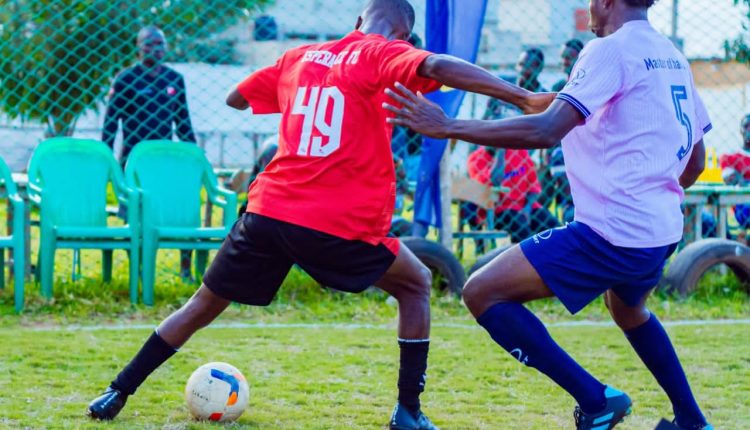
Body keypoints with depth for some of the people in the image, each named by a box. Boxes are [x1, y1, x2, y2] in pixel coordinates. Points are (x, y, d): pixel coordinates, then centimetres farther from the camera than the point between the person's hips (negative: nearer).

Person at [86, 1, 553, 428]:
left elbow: (235, 98, 27)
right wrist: (524, 98, -23)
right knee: (416, 285, 19)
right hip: (341, 227, -4)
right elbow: (437, 66, -21)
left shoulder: (299, 57, 15)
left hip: (268, 212, 4)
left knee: (203, 305, 20)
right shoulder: (383, 55, -1)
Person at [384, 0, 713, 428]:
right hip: (664, 232, 9)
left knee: (483, 293, -6)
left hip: (613, 230, -9)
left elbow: (546, 131, -22)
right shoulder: (674, 58, 14)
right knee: (628, 309, 39)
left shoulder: (611, 50, -11)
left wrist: (449, 127, -19)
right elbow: (695, 162, 21)